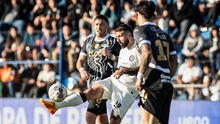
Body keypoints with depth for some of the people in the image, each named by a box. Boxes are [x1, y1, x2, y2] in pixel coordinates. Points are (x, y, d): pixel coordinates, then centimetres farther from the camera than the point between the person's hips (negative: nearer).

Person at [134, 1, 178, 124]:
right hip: (167, 84, 7)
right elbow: (174, 62, 20)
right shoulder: (164, 34, 22)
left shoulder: (140, 30, 1)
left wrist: (140, 76, -10)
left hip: (152, 83, -7)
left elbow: (147, 52, -16)